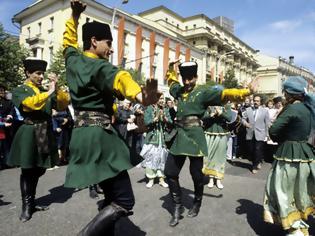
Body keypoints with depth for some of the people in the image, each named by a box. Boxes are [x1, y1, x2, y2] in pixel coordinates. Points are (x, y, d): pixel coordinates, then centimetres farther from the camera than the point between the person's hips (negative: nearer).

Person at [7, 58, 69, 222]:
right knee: (28, 171, 3)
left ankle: (31, 203, 30)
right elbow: (31, 103, -20)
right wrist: (49, 92, -19)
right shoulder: (19, 91, 1)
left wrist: (56, 88, -9)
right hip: (29, 135, -5)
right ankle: (26, 206, 17)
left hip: (45, 135, 5)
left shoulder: (46, 91, 15)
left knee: (38, 170, 13)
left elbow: (65, 101, 4)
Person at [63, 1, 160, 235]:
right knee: (124, 202, -7)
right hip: (100, 136, -10)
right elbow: (118, 78, -35)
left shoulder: (73, 60, 13)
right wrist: (139, 95, -54)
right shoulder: (99, 67, -11)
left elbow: (69, 40, 36)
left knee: (112, 196, 17)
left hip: (82, 134, 10)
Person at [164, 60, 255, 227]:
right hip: (179, 136, 5)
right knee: (170, 172, 4)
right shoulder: (179, 90, 13)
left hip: (195, 137, -5)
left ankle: (197, 203, 35)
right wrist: (171, 68, 18)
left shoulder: (204, 92, -3)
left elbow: (225, 93, -9)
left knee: (196, 173, 8)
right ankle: (177, 207, 21)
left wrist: (247, 91, -16)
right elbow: (171, 80, 32)